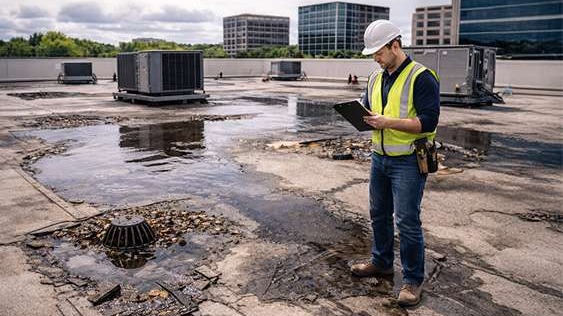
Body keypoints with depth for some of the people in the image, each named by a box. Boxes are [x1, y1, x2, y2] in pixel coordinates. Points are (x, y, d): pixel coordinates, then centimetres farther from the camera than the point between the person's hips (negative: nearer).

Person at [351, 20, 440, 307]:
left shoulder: (421, 77, -13)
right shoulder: (375, 79, 10)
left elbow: (428, 122, -20)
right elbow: (367, 110, 21)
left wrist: (387, 122, -25)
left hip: (408, 162, -7)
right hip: (380, 158, 8)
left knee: (407, 222, -2)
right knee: (379, 215, 17)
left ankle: (413, 280, 13)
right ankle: (381, 262, 36)